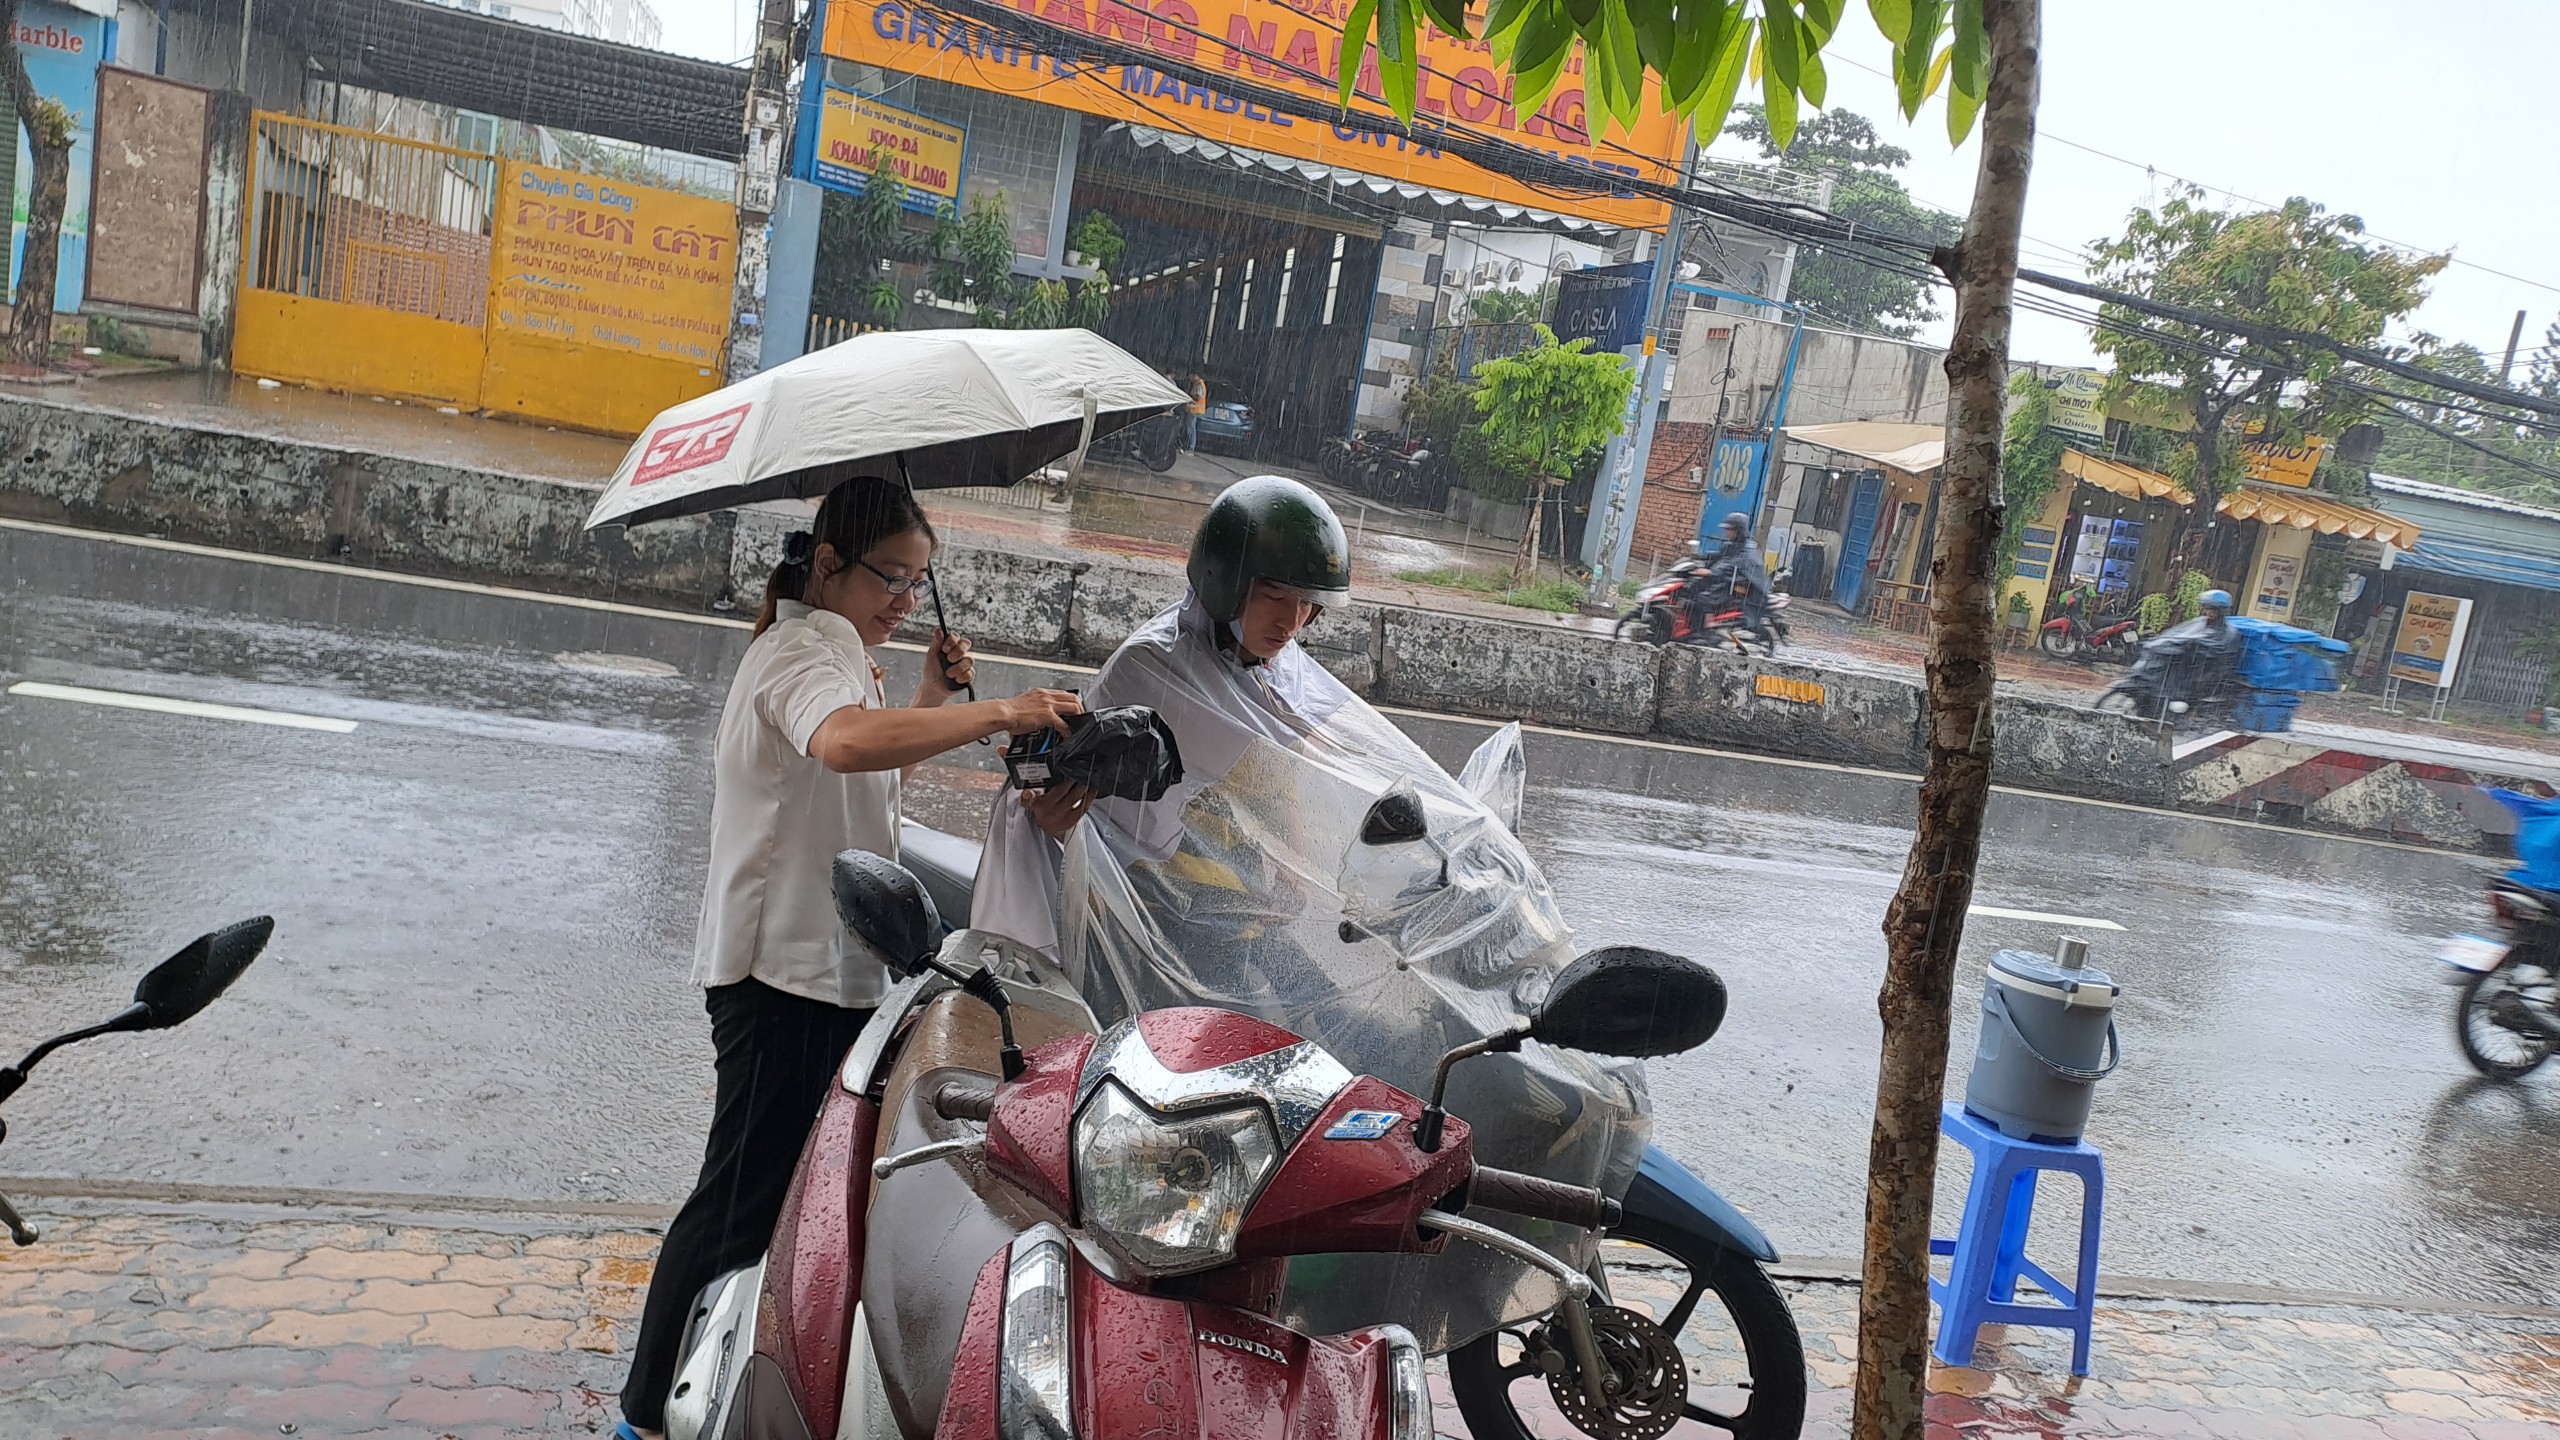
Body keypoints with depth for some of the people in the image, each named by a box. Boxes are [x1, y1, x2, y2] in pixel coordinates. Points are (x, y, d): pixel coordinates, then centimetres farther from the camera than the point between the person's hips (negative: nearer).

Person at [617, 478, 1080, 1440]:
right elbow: (845, 742, -41)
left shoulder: (830, 651, 18)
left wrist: (931, 697, 13)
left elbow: (872, 777, 27)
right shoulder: (808, 646, -17)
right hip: (786, 974, -11)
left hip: (831, 969, 11)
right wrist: (999, 714, -44)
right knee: (741, 1203, -3)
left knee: (797, 1193, 19)